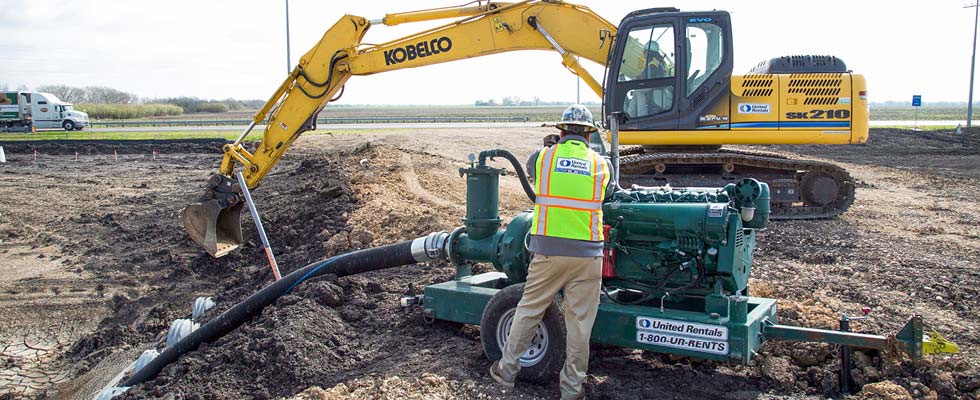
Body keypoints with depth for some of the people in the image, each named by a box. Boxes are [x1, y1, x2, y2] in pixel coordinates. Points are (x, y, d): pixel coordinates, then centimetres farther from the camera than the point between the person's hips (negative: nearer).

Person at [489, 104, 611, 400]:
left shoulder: (542, 157, 2)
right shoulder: (601, 164, 4)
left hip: (548, 249, 0)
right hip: (587, 253, 0)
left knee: (528, 310, 14)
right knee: (580, 322, 8)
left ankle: (507, 370, 24)